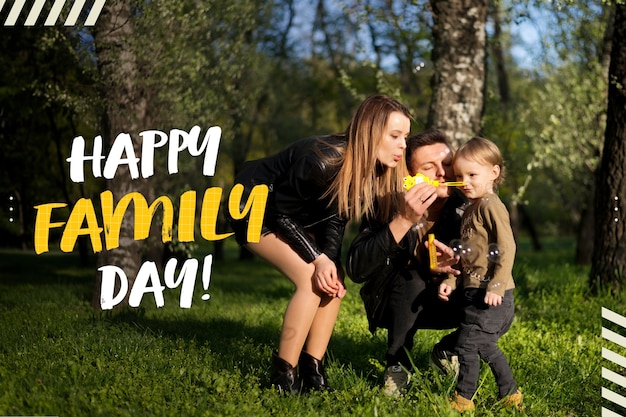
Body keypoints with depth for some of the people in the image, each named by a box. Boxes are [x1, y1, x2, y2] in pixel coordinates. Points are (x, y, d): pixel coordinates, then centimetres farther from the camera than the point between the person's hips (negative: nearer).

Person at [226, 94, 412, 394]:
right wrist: (318, 259, -26)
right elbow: (281, 212, -24)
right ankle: (283, 378, -14)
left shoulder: (372, 171, -12)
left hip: (290, 217, 8)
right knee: (312, 279, -21)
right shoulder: (322, 160, -35)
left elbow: (336, 220, -5)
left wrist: (330, 259, -20)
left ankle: (311, 370, 0)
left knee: (333, 279, -6)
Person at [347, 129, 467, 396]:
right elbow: (356, 269, -38)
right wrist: (403, 221, -49)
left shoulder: (463, 211, -17)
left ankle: (446, 352, 9)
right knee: (411, 279, -34)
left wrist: (452, 267, -33)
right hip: (393, 304, -3)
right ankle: (397, 364, -12)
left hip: (441, 303, 3)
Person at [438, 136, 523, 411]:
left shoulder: (491, 206, -13)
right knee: (486, 346, 17)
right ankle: (510, 394, 27)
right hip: (474, 291, 10)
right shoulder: (471, 210, 16)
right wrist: (451, 280, 14)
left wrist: (497, 285, -25)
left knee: (467, 344, -7)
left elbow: (507, 247, -20)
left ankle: (463, 399, 4)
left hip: (491, 296, -10)